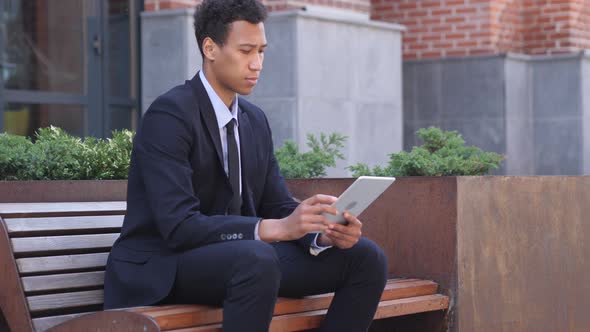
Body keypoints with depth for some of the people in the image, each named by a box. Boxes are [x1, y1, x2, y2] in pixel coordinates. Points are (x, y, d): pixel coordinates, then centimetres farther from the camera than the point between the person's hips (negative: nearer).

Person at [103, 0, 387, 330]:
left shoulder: (255, 120, 10)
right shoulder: (169, 115, -16)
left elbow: (278, 207, 9)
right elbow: (179, 226, -25)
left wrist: (325, 232, -14)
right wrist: (276, 229, -34)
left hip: (240, 259, 8)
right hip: (161, 266, -8)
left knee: (365, 257, -6)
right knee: (257, 259, -39)